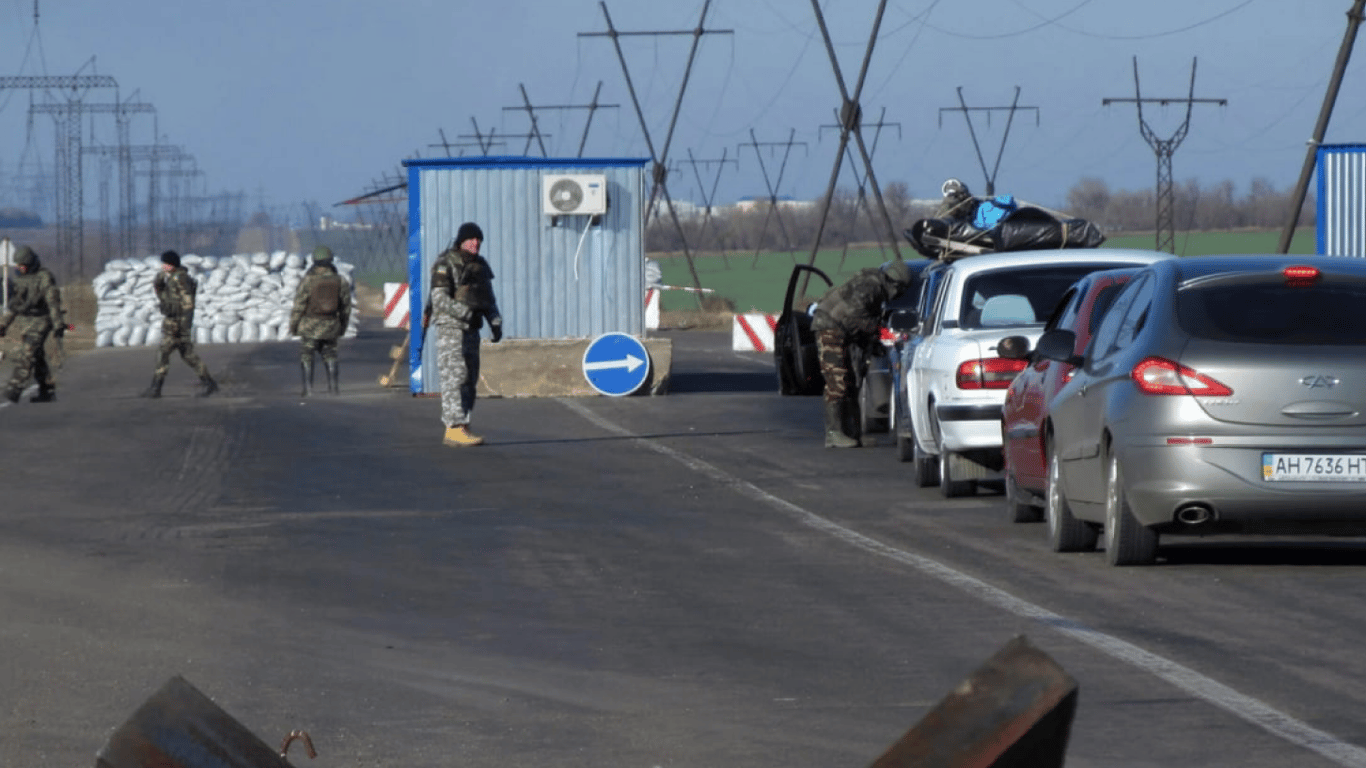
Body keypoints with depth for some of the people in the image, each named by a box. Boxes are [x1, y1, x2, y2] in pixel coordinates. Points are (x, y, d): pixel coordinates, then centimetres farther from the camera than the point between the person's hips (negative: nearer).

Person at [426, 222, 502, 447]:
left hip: (471, 329, 8)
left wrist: (495, 323, 8)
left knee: (470, 380, 8)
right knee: (455, 377, -14)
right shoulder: (445, 265, -9)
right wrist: (466, 313, -27)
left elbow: (488, 298, 20)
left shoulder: (480, 265, 14)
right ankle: (455, 428, -20)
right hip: (450, 327, -8)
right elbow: (440, 299, -18)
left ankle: (454, 431, 12)